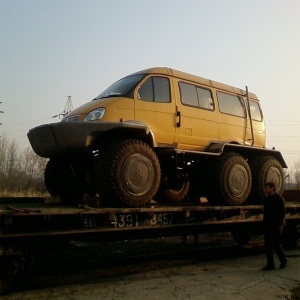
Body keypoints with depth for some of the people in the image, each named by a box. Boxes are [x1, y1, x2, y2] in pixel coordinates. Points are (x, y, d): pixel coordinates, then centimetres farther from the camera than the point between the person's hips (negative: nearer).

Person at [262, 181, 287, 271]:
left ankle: (283, 260, 21)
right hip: (268, 226, 7)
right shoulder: (267, 199, 12)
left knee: (277, 244, 0)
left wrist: (280, 224, -17)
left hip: (276, 226, -7)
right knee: (268, 246, 6)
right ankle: (270, 264, 14)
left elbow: (282, 212, -12)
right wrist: (264, 223, 14)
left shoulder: (279, 199, -8)